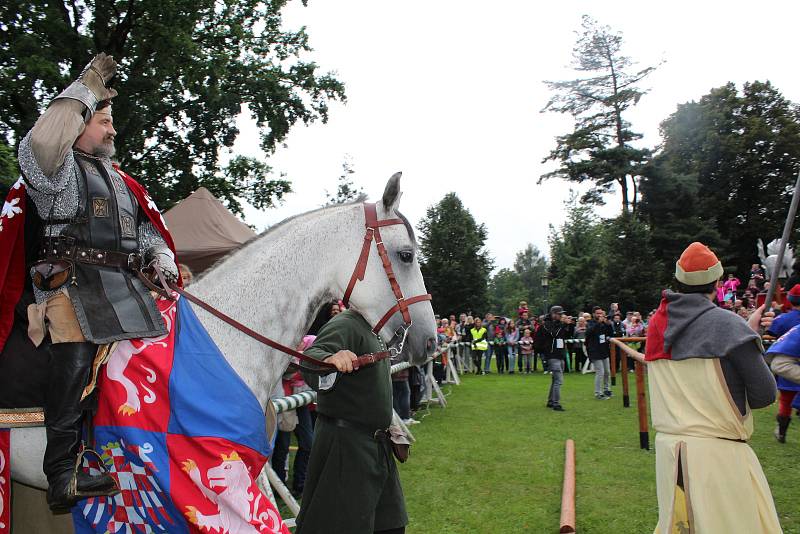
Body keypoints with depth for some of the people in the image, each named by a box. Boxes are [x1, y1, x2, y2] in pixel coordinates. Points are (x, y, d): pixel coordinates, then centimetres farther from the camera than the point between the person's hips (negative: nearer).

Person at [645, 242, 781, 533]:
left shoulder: (658, 322, 5)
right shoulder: (725, 323, -11)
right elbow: (764, 395, -8)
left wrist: (747, 329, 18)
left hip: (668, 450, 6)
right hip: (716, 455, -6)